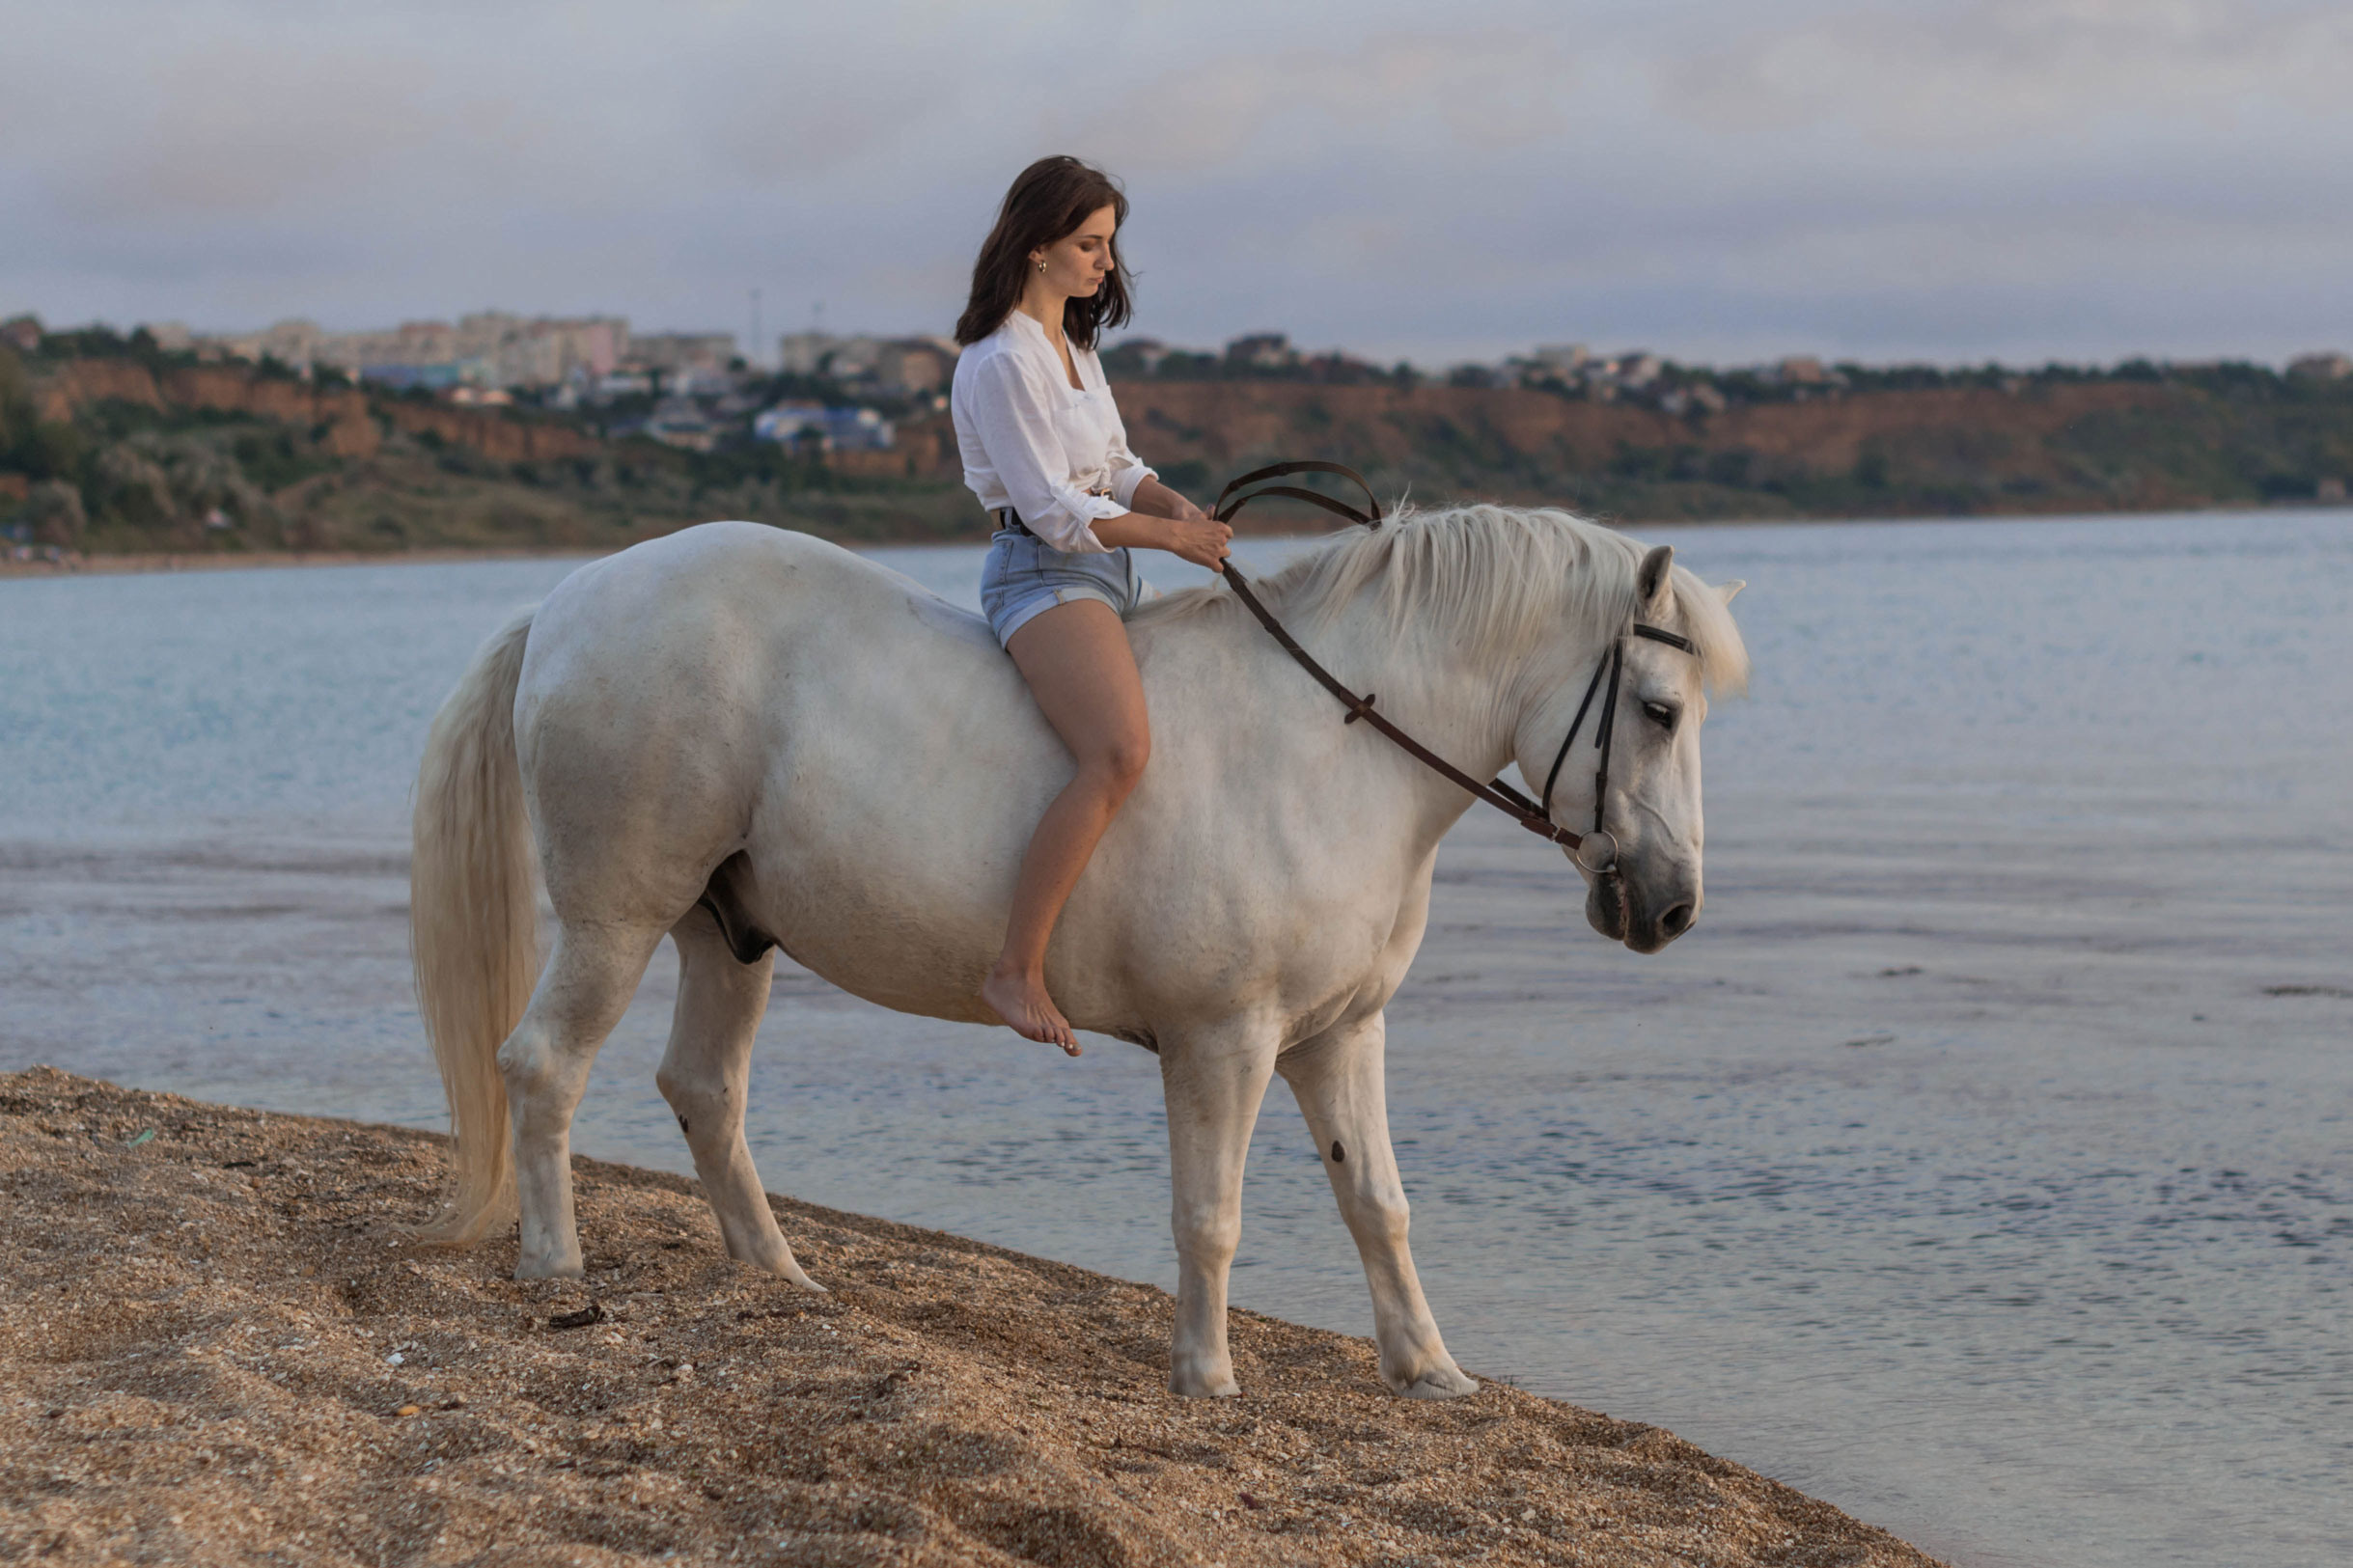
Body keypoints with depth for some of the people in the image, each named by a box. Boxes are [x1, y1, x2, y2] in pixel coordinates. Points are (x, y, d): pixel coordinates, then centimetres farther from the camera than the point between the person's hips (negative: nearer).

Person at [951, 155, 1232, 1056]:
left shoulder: (1075, 345, 18)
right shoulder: (1001, 361, -12)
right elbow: (1050, 506, -16)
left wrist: (1182, 507, -2)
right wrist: (1169, 535, -13)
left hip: (1109, 573, 10)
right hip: (1043, 575, -10)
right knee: (1120, 752, -31)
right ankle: (1016, 968, -29)